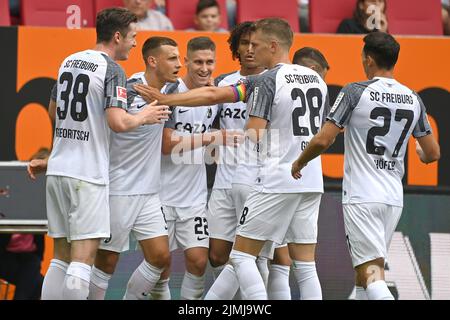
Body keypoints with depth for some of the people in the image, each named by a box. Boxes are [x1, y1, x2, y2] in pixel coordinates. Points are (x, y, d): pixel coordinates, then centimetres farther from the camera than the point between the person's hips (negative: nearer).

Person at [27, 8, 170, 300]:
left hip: (58, 169, 7)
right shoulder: (113, 70, -9)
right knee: (84, 258, -8)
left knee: (61, 257, 11)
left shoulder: (69, 61, 13)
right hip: (87, 175, -7)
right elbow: (118, 122, -18)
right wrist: (144, 117, 0)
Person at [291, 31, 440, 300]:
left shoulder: (355, 92, -8)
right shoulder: (413, 99, 7)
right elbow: (433, 153, 12)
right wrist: (420, 154, 36)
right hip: (394, 198, 6)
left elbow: (323, 140, -10)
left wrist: (299, 163, 9)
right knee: (364, 270, 19)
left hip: (361, 198, -6)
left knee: (371, 273, -11)